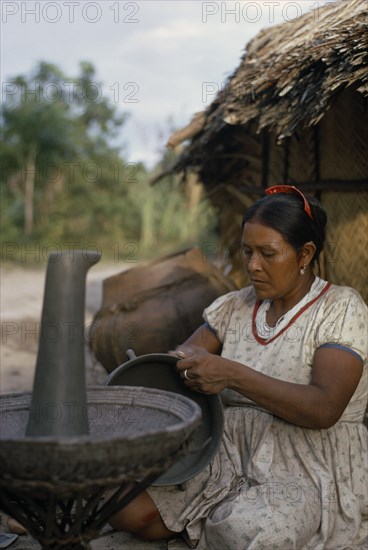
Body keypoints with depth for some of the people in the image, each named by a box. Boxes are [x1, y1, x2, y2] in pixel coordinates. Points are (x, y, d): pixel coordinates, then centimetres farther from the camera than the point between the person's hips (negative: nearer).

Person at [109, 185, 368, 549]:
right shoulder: (236, 306, 9)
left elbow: (324, 408, -21)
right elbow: (179, 361, 7)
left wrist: (231, 375, -31)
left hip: (311, 468, -4)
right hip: (233, 454, 5)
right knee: (128, 508, -16)